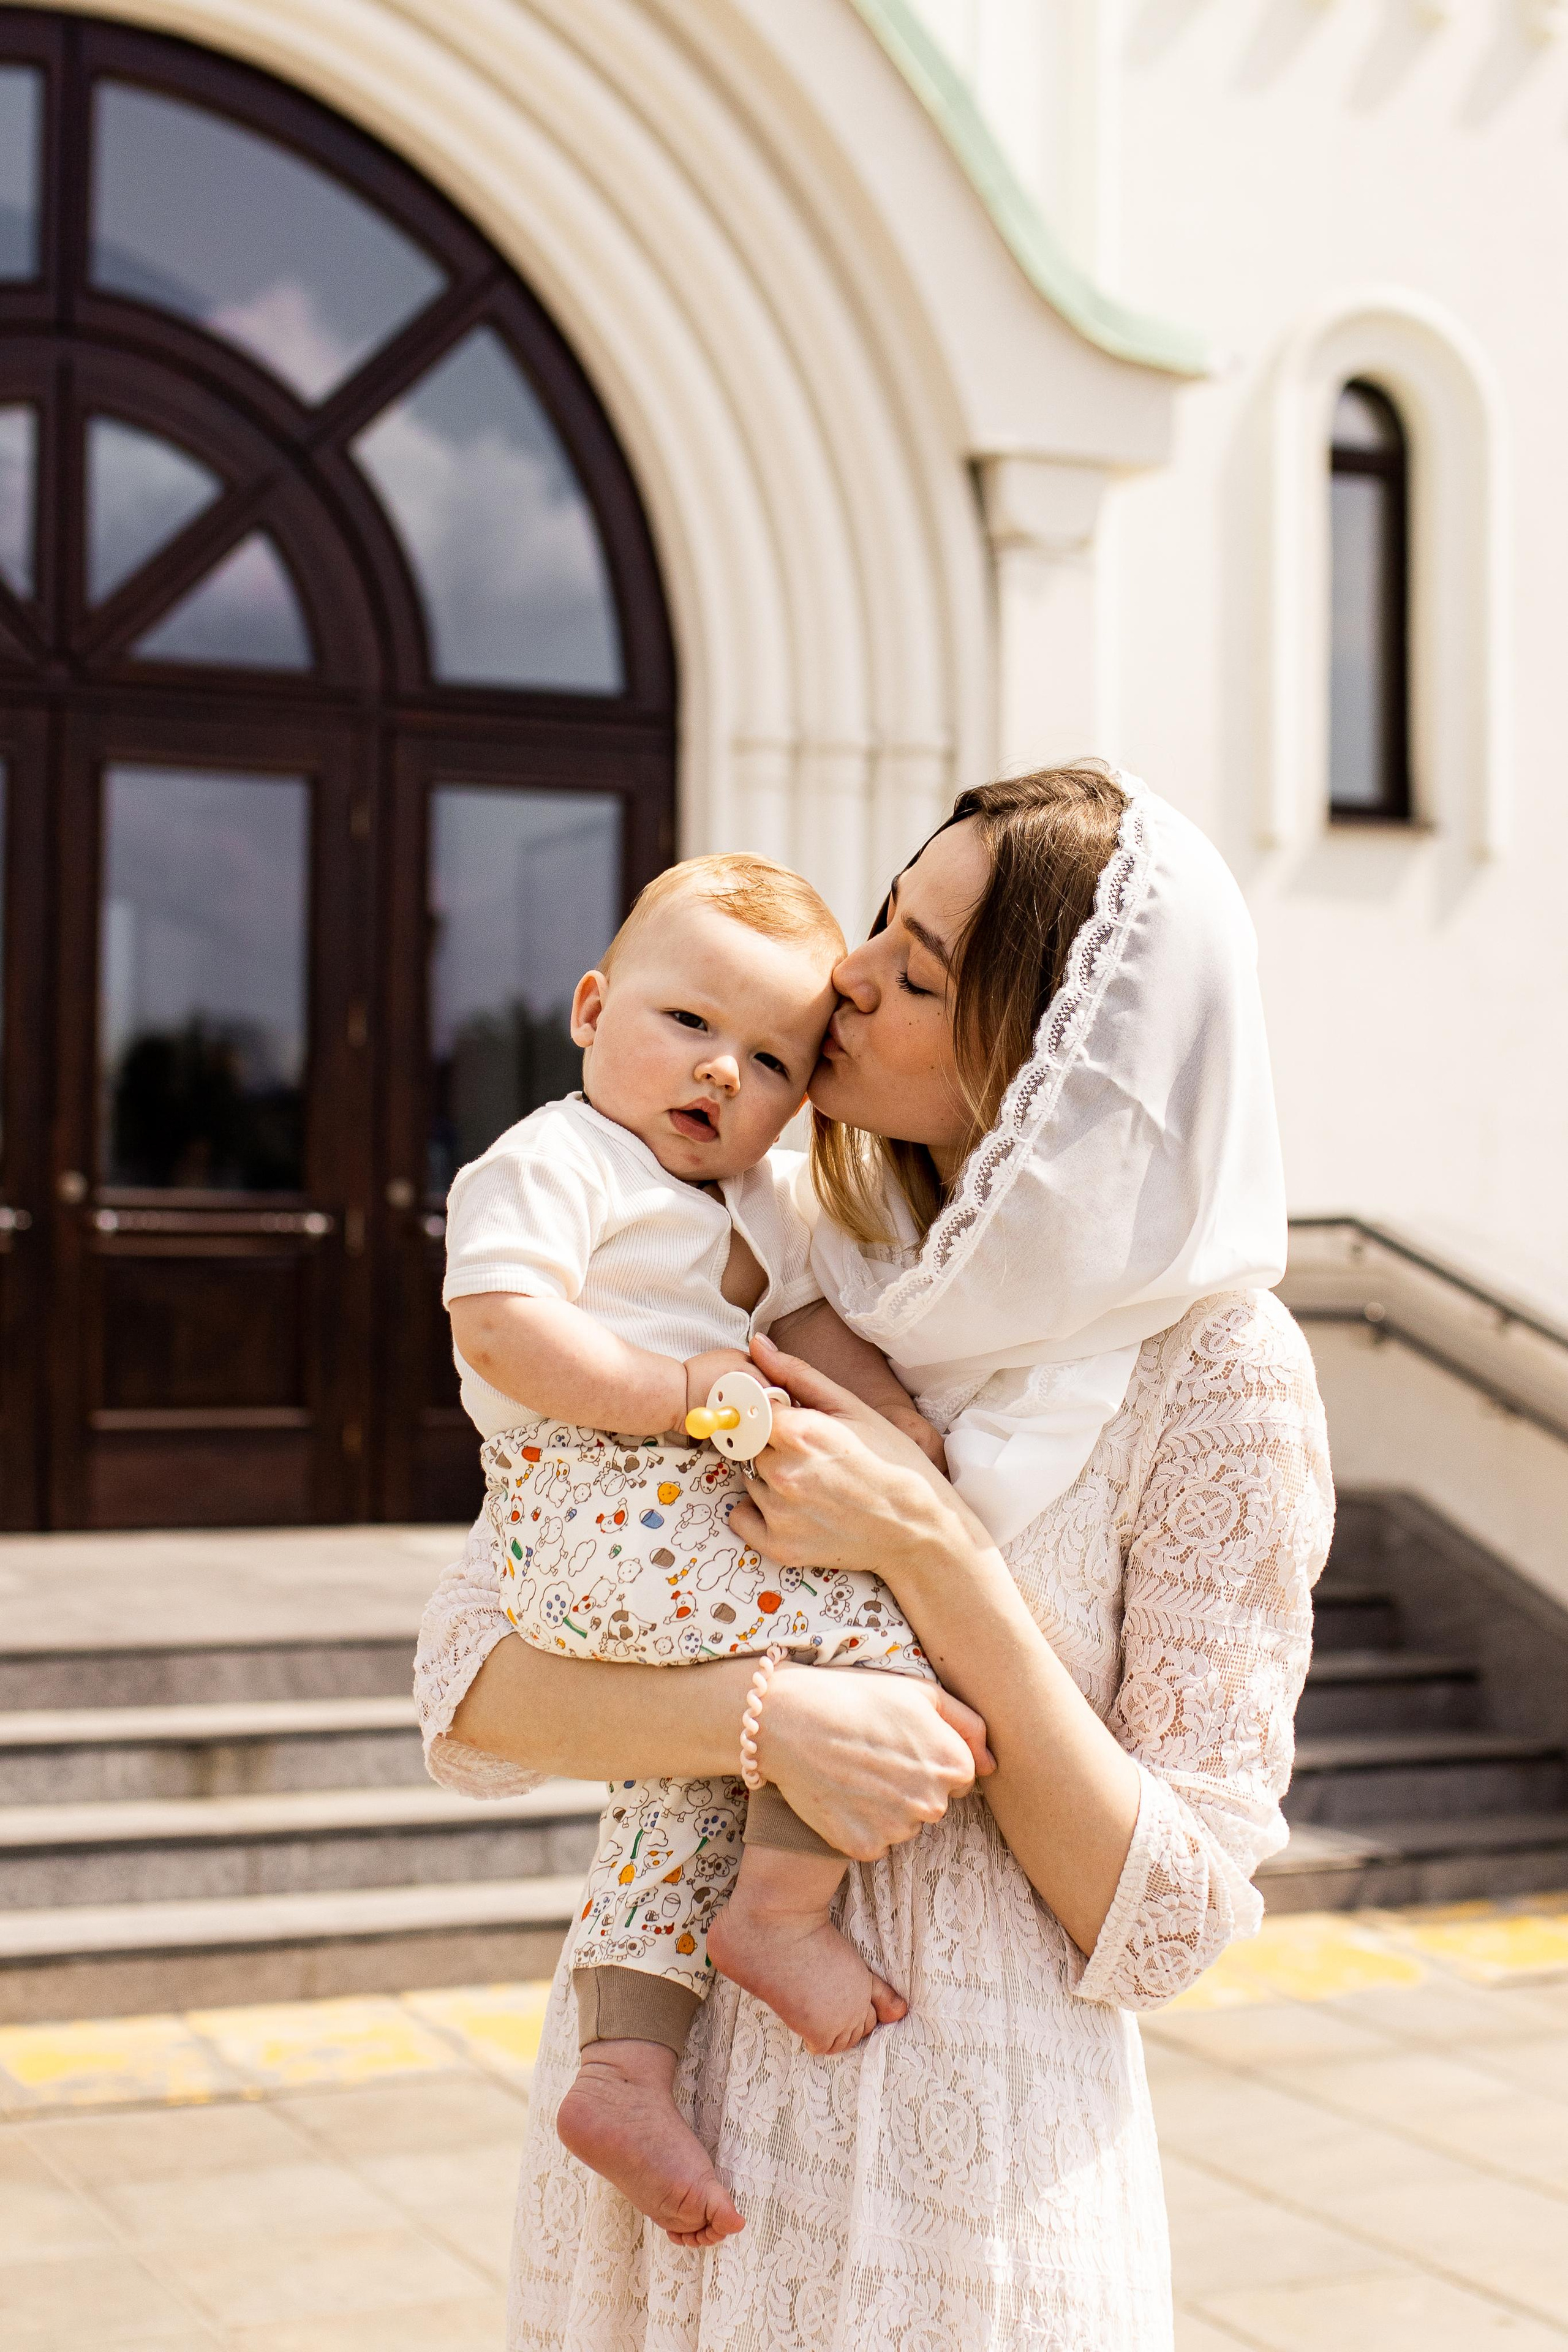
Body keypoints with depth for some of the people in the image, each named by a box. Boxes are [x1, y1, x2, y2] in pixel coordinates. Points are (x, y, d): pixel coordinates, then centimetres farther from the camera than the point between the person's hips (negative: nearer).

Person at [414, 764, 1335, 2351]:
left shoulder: (1216, 1375, -13)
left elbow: (1158, 1929, -13)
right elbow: (466, 1689, -6)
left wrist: (930, 1552, -21)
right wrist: (767, 1711, -24)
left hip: (962, 2154, -3)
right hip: (653, 2110, 4)